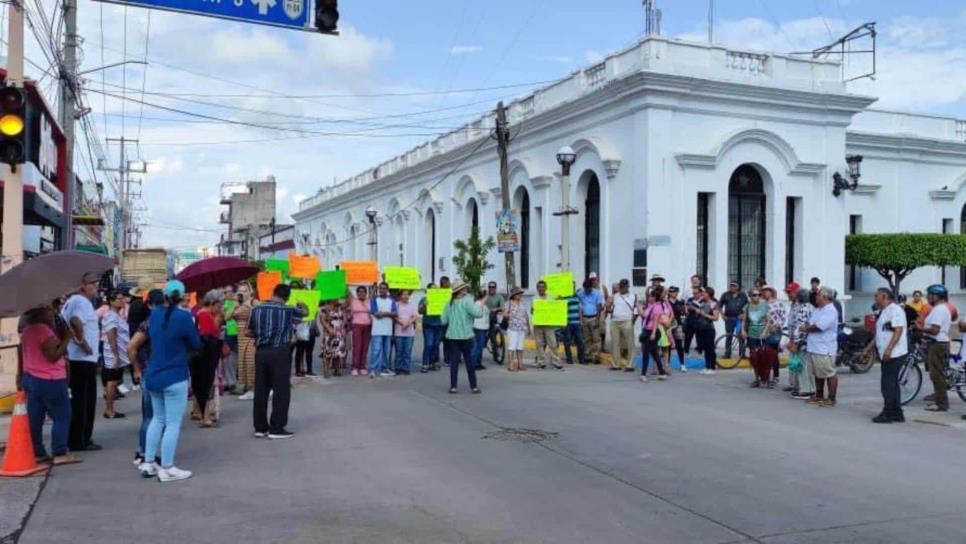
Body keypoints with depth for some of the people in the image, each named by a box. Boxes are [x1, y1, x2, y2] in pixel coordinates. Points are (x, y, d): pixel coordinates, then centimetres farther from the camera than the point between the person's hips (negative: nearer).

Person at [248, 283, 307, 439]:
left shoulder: (257, 309, 5)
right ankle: (276, 428, 0)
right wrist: (301, 304, 40)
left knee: (260, 390, 9)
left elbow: (249, 332, 8)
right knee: (281, 390, 1)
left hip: (261, 352, 4)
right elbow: (305, 312, 18)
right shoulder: (289, 310, -2)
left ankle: (260, 427, 15)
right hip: (279, 353, -4)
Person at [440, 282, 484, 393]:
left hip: (452, 336, 3)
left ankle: (453, 387, 3)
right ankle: (474, 386, 9)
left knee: (454, 362, 5)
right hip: (466, 336, -3)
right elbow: (477, 313, -20)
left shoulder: (449, 304, 4)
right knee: (469, 361, 5)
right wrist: (481, 306, -3)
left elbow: (443, 320, 5)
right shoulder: (466, 302, -9)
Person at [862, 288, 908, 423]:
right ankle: (897, 414, 18)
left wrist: (889, 349, -28)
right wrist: (868, 349, 23)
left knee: (887, 384, -7)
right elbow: (879, 334, 23)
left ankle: (888, 414, -2)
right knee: (891, 383, 12)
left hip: (894, 354, -10)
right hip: (887, 355, 10)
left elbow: (898, 331, -21)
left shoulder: (895, 310, -12)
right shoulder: (883, 312, 18)